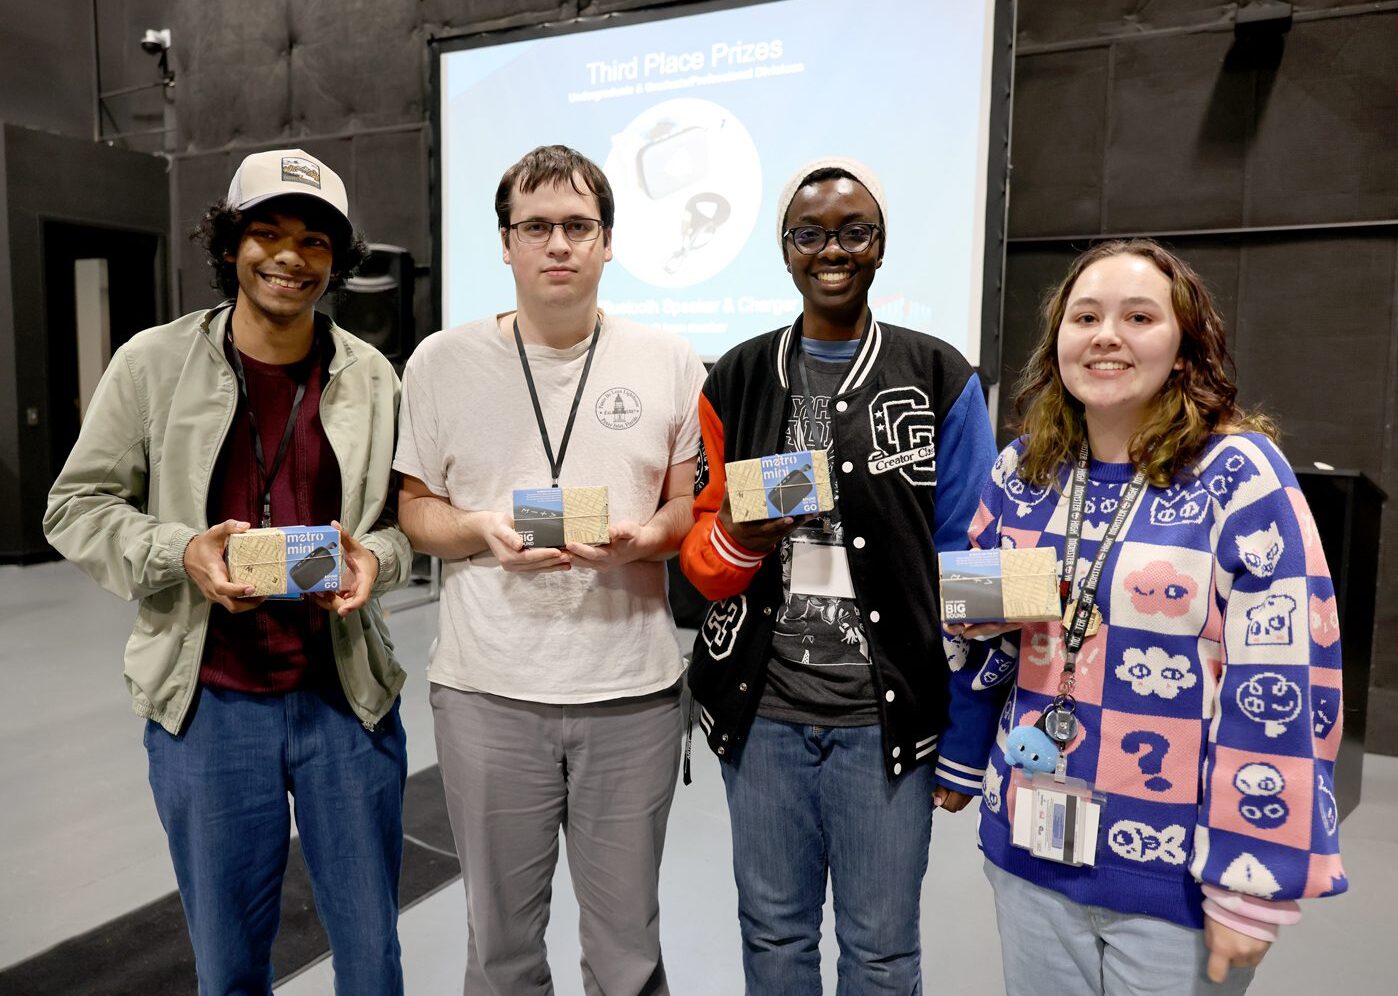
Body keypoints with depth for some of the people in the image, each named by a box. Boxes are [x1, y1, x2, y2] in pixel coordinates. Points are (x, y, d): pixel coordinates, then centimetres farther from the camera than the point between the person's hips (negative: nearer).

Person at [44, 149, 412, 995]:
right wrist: (181, 553, -16)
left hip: (348, 697, 1)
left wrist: (377, 560, -13)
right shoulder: (153, 362, -2)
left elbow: (409, 515, 9)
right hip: (208, 702, 0)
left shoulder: (373, 378, 1)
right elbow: (78, 507, 2)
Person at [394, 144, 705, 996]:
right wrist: (483, 532, -13)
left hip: (634, 692, 0)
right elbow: (417, 510, 8)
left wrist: (641, 537, -15)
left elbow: (695, 506, 6)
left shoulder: (669, 364, 3)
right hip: (487, 692, 1)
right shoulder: (441, 363, 3)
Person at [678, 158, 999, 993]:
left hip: (887, 717, -2)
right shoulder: (736, 381, 4)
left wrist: (965, 740, -5)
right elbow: (700, 562, 6)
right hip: (762, 712, 3)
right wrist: (735, 535, -18)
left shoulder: (940, 379, -3)